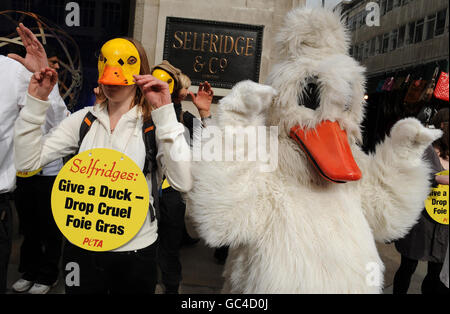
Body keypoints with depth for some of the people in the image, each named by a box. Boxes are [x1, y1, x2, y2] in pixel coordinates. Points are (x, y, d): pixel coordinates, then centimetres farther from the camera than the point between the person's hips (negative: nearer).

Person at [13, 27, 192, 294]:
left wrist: (165, 114, -28)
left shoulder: (154, 123, -11)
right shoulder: (84, 119, 1)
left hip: (135, 251, -2)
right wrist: (36, 103, -10)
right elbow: (27, 161, -3)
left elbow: (184, 183, -26)